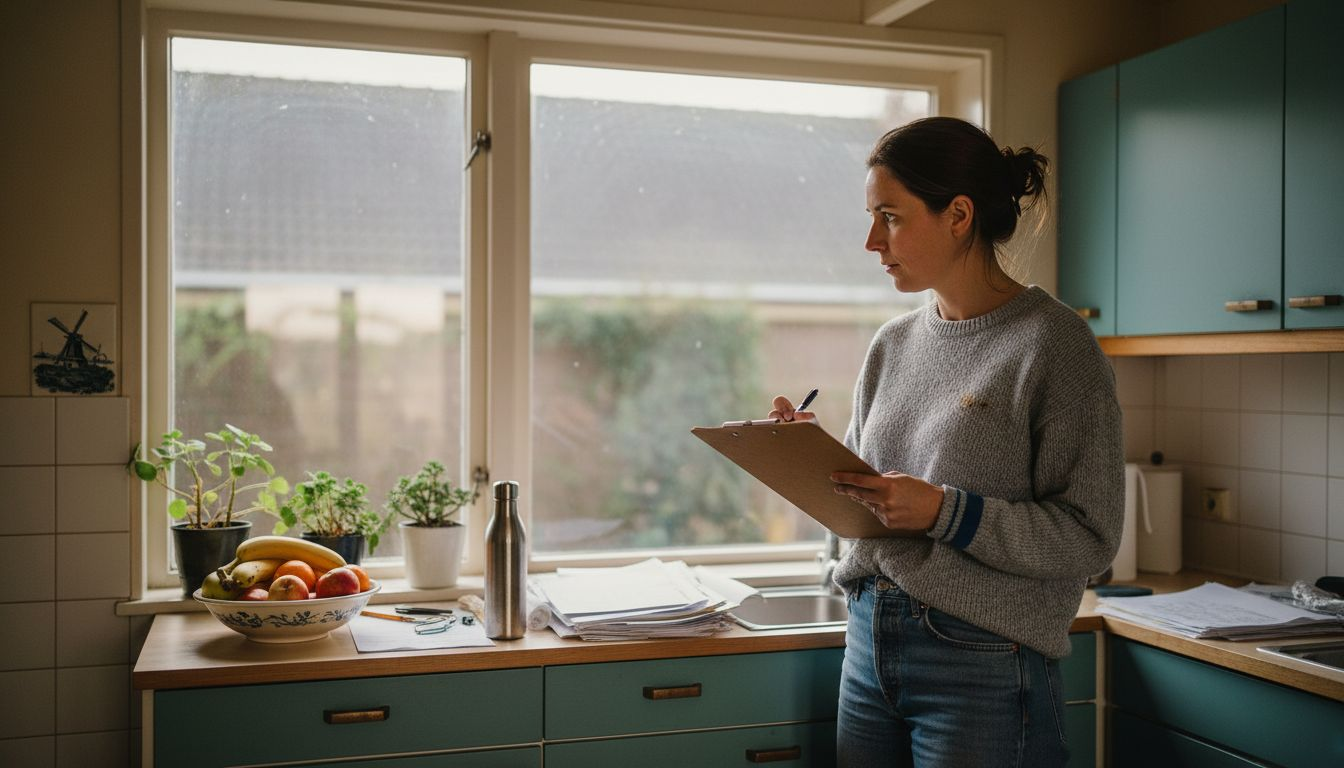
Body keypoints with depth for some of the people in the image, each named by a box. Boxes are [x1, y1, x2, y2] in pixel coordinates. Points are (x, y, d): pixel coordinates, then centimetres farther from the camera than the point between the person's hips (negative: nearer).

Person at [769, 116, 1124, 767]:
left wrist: (945, 512, -21)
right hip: (869, 641, 6)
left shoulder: (1053, 342, -10)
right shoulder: (893, 344, 8)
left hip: (981, 664, -6)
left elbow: (1090, 538, -14)